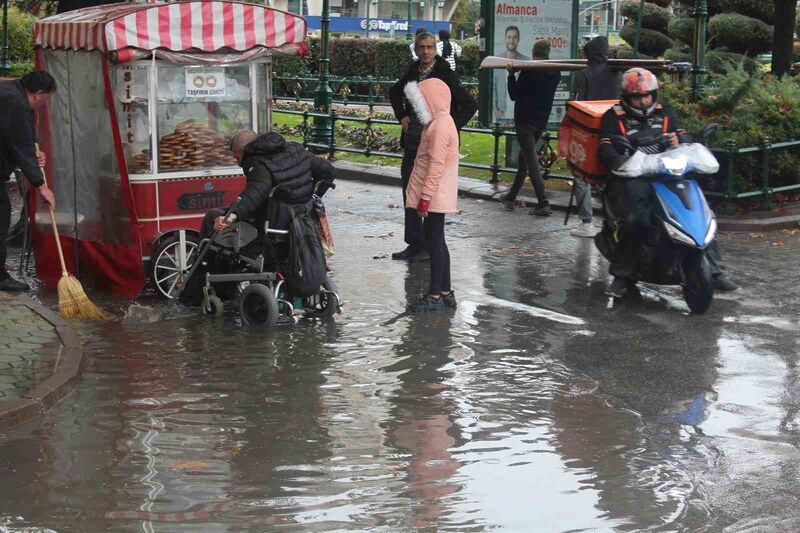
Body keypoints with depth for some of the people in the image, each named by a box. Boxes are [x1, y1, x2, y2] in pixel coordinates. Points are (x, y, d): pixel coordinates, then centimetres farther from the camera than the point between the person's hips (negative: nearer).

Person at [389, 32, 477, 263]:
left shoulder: (445, 75, -11)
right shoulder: (413, 71, 7)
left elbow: (470, 105, -11)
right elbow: (395, 93, 27)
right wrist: (402, 116, 12)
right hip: (412, 144, 7)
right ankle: (415, 244, 20)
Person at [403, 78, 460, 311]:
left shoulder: (440, 126, -18)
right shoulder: (438, 122, 15)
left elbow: (436, 165, -23)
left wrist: (425, 197, -23)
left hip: (435, 195, -10)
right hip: (436, 195, 10)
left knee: (434, 242, -6)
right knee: (436, 242, 14)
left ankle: (435, 296, -2)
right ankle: (446, 292, 19)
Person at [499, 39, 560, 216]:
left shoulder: (529, 71, -15)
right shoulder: (555, 73, 4)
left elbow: (514, 95, -10)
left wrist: (511, 74, -5)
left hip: (525, 121, -7)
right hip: (541, 122, 7)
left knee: (531, 162, -7)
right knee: (524, 158, 19)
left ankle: (543, 203, -14)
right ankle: (511, 196, 27)